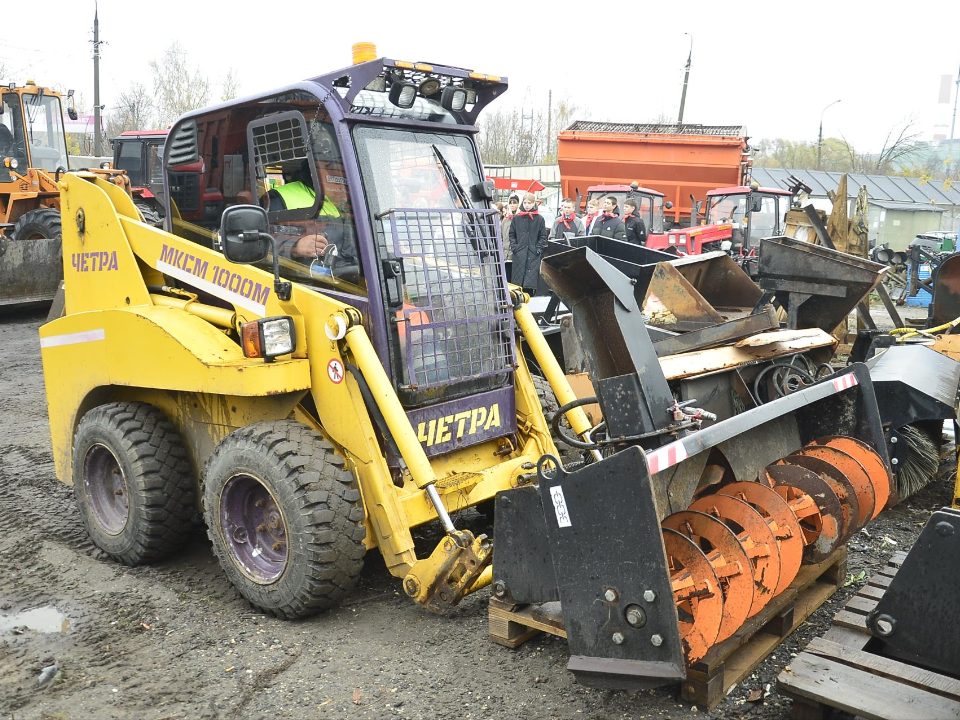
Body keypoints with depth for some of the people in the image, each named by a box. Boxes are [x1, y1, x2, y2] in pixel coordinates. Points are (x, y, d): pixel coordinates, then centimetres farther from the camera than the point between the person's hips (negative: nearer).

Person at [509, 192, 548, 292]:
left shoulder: (539, 219, 4)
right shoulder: (517, 218, 8)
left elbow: (543, 236, 5)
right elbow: (512, 234, 12)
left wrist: (538, 249, -5)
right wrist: (514, 246, 0)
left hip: (533, 255, -1)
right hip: (519, 254, 1)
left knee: (531, 282, -3)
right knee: (518, 280, 1)